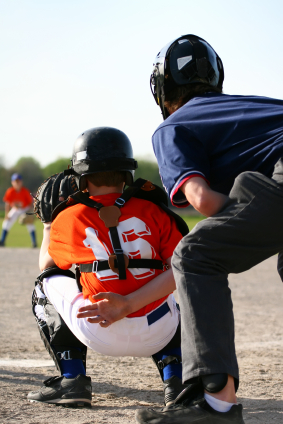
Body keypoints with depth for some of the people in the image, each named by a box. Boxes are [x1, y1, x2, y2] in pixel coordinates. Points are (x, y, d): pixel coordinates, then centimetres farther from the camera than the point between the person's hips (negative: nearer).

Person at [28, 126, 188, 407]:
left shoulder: (68, 218, 5)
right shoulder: (152, 210, 6)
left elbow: (46, 265, 25)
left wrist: (48, 223, 39)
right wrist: (129, 305, -13)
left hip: (100, 338, -2)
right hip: (157, 337, 2)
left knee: (47, 282, 25)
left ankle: (72, 379, 11)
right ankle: (175, 378, 12)